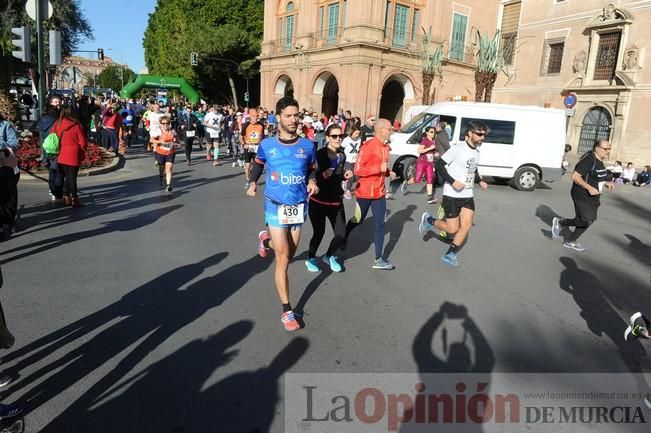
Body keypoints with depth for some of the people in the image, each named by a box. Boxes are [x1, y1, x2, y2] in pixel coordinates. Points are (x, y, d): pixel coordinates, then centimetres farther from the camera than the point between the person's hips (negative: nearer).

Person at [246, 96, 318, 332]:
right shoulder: (267, 145, -5)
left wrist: (312, 182, -9)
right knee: (283, 258, -6)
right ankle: (287, 311, 4)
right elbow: (258, 163, 16)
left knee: (289, 254, 17)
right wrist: (252, 183, 2)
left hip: (299, 206, 3)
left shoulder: (307, 145, -3)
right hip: (276, 206, -3)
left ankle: (267, 238, 50)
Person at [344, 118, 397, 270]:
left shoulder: (386, 147, 7)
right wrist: (379, 168, -24)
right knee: (357, 220, 10)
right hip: (365, 192, -7)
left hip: (379, 192, 7)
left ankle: (378, 259, 11)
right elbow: (357, 170, -21)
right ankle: (343, 239, 40)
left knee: (380, 224, 4)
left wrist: (388, 172, 2)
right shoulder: (368, 146, -18)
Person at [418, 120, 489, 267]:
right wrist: (453, 181, -24)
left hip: (467, 196, 7)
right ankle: (429, 220, 24)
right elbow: (439, 166, -15)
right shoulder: (458, 149, -15)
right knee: (452, 229, -1)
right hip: (452, 195, -7)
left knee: (466, 226, 0)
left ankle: (449, 254, 13)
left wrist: (480, 181, 7)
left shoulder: (476, 151, 9)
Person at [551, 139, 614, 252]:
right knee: (587, 220, -15)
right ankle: (559, 222, 4)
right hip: (582, 196, -10)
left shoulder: (600, 161, 11)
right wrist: (589, 188, -27)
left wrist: (606, 183, 8)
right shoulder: (589, 160, -19)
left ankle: (570, 242, 24)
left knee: (588, 220, 12)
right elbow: (575, 176, -24)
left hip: (592, 197, 10)